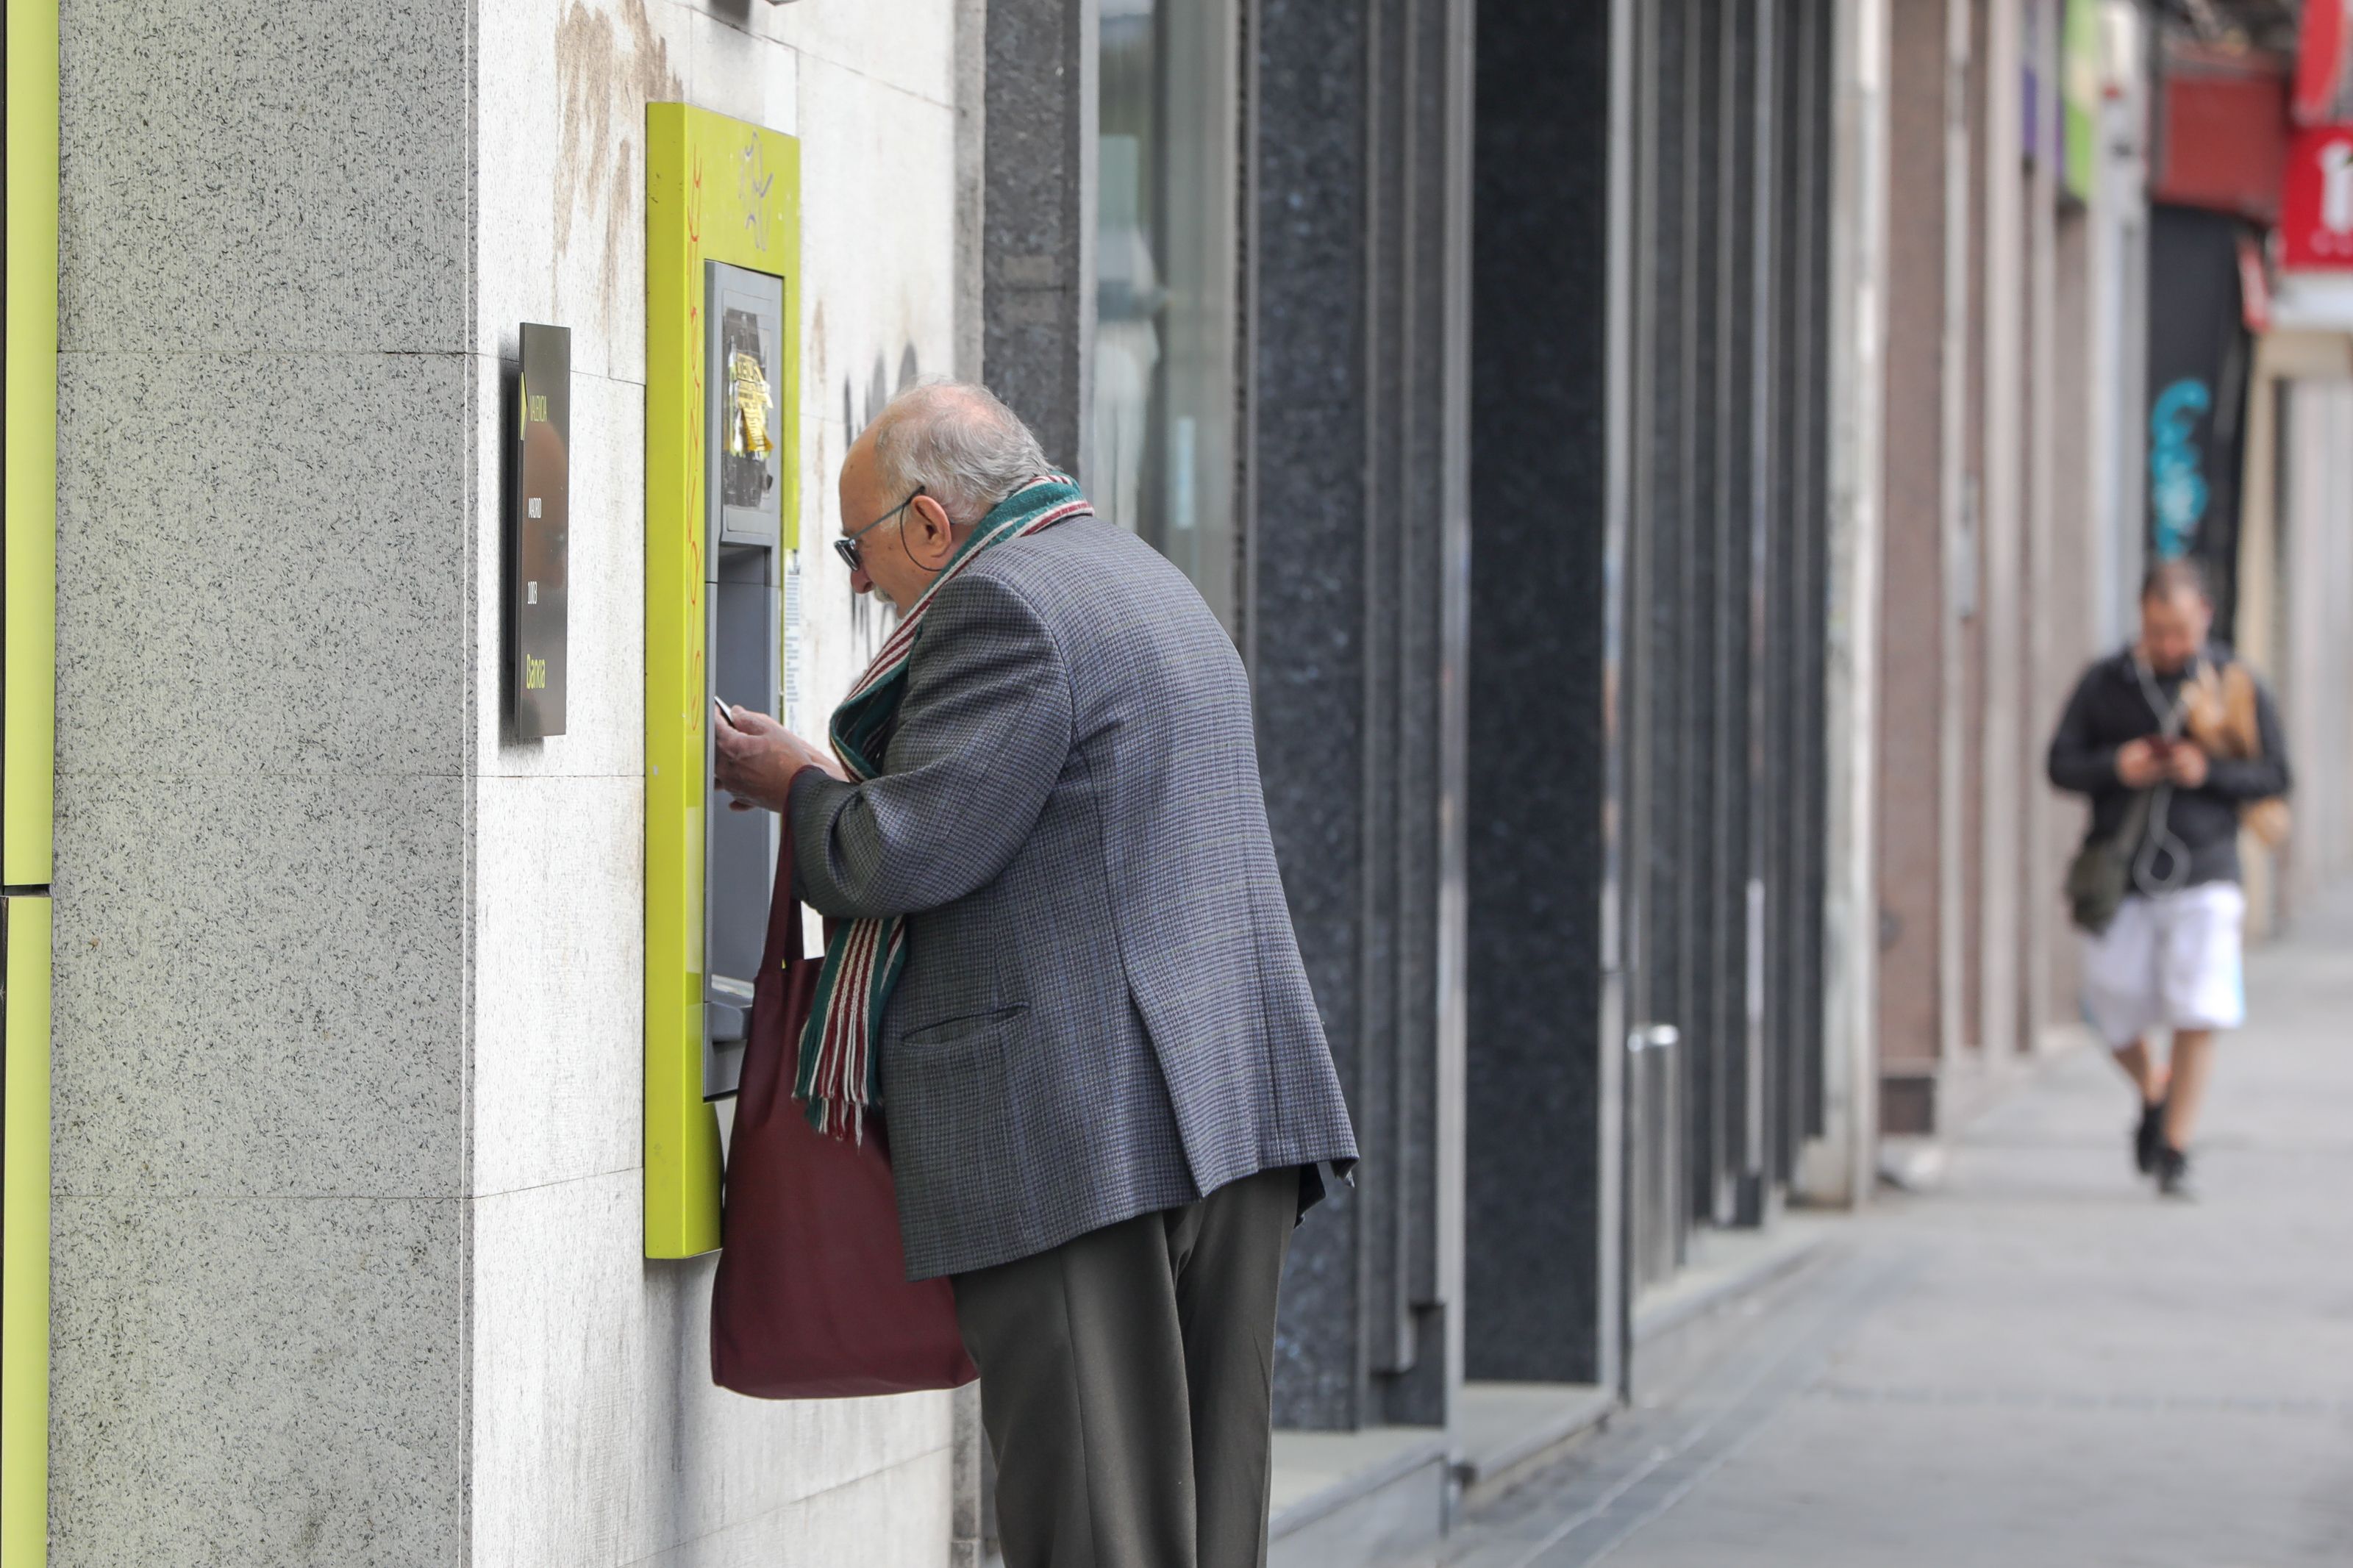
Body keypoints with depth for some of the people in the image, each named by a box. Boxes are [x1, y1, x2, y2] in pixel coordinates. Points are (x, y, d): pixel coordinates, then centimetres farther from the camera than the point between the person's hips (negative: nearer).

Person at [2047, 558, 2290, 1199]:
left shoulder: (2236, 684, 1)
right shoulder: (2105, 682, 4)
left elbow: (2274, 777, 1)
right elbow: (2062, 763, 4)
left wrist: (2211, 772, -17)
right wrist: (2116, 767, -16)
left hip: (2202, 874, -2)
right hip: (2120, 873, 2)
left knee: (2198, 1015, -11)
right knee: (2116, 1014, 5)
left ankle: (2175, 1152, -1)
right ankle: (2153, 1093, 37)